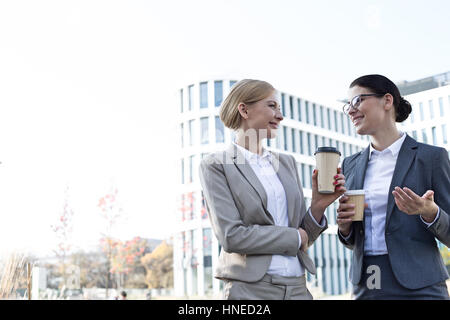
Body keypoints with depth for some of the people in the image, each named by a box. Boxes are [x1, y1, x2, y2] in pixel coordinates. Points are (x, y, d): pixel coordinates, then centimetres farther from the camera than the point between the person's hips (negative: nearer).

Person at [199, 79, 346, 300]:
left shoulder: (287, 162, 12)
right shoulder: (215, 165, -3)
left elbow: (304, 239, 12)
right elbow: (231, 235, -13)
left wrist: (318, 206, -6)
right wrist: (295, 237, -6)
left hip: (297, 287, 5)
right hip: (250, 289, -5)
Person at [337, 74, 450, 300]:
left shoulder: (431, 157, -3)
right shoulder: (351, 165, 10)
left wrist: (429, 213, -20)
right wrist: (344, 227, -5)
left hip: (418, 288, -4)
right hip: (365, 287, 4)